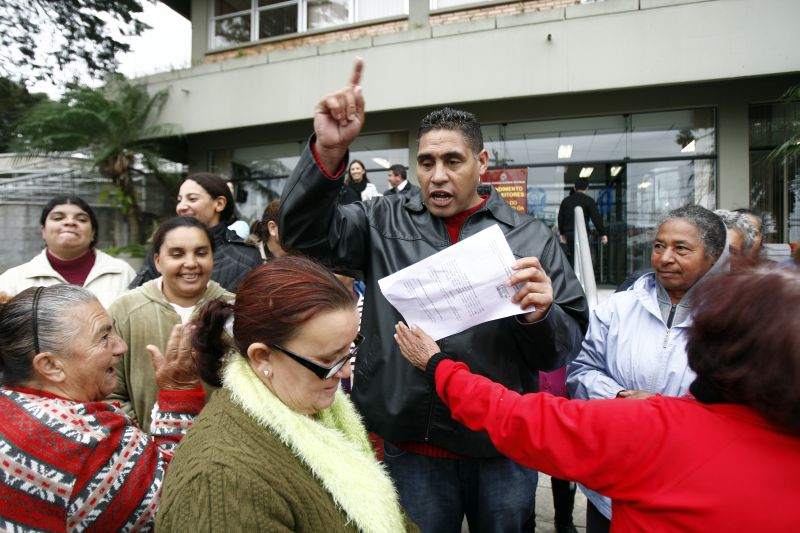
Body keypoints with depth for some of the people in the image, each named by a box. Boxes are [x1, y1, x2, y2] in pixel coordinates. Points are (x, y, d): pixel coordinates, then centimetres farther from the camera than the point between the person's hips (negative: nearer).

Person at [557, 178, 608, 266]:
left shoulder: (566, 200, 14)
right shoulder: (588, 200, -1)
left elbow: (560, 218, 16)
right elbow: (596, 218, -4)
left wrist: (561, 233, 24)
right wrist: (603, 234, -1)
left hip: (568, 233, 5)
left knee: (571, 258, 11)